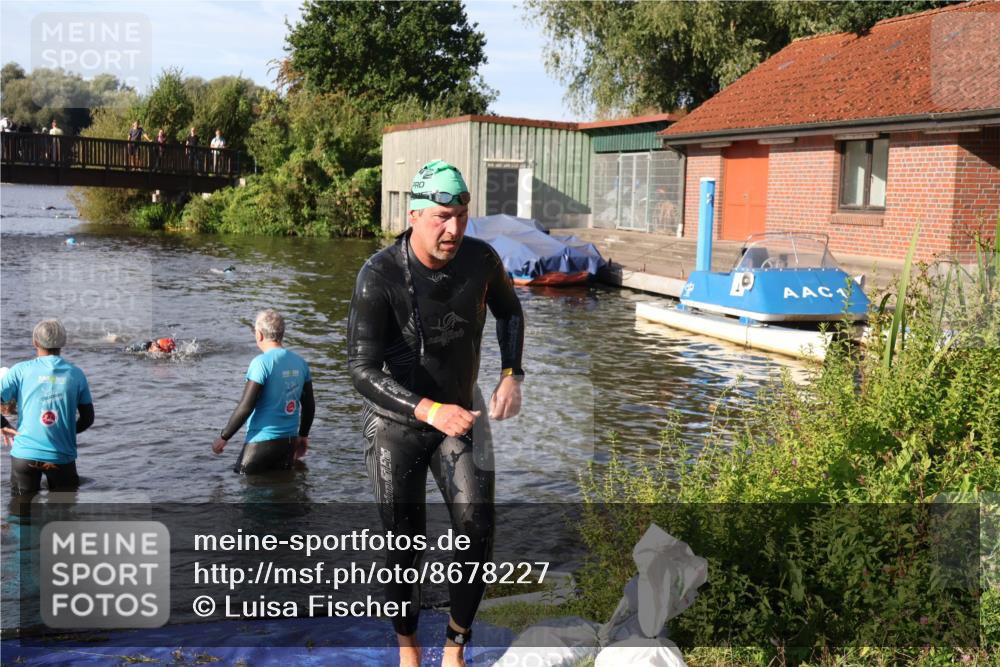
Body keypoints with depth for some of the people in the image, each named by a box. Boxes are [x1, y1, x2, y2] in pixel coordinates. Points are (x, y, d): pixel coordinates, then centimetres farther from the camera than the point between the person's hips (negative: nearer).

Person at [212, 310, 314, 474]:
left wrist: (223, 437, -7)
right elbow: (309, 405, 11)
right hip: (290, 441, 6)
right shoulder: (300, 362, 4)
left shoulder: (261, 363, -15)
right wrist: (303, 436, 25)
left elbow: (246, 407, -17)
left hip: (262, 441, -6)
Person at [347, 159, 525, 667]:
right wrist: (430, 411, -40)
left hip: (459, 412, 3)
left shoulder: (480, 259, -14)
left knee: (477, 536, -8)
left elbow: (508, 310, 8)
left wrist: (512, 376, -6)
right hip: (396, 421, -3)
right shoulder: (379, 276, -25)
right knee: (404, 547, 4)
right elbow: (362, 370, -27)